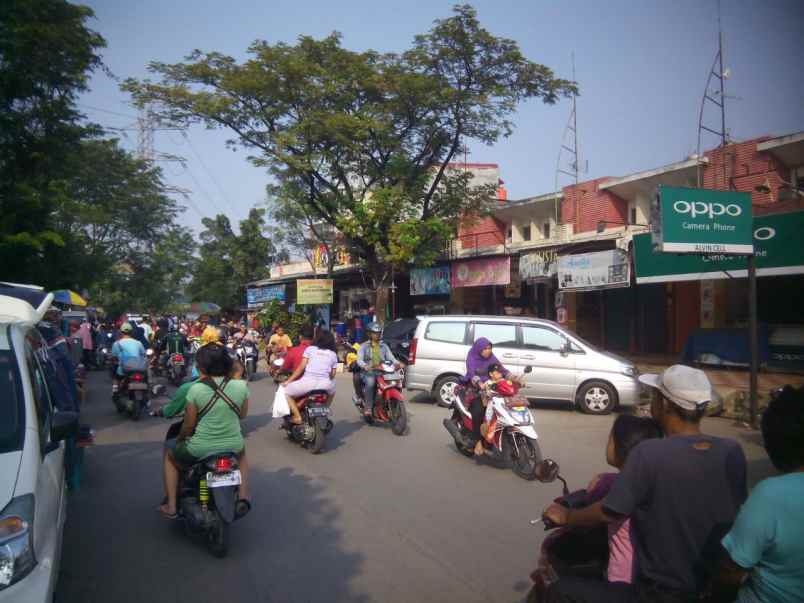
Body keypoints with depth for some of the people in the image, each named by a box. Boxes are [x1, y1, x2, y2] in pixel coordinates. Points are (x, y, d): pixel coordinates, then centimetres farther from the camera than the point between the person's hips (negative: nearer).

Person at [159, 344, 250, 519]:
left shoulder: (196, 389, -15)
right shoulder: (241, 386, -8)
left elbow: (188, 426, -7)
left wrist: (179, 439, 13)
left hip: (199, 451, -2)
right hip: (232, 448, 2)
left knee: (170, 456, 30)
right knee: (241, 453, 39)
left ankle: (171, 506, 28)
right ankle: (243, 497, 27)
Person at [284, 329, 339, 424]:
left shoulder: (310, 349, 9)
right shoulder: (333, 354, 16)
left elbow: (301, 367, 3)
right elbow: (332, 375, 12)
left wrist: (288, 381, 9)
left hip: (308, 382, -3)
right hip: (325, 384, 3)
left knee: (287, 392, 16)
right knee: (332, 391, 37)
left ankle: (297, 417, 2)